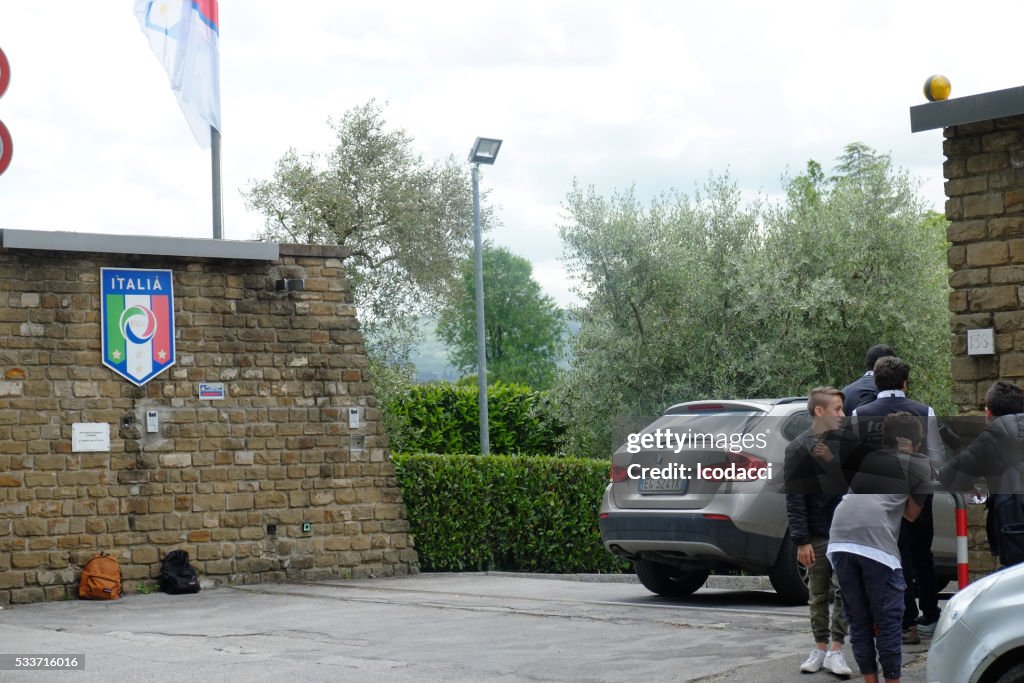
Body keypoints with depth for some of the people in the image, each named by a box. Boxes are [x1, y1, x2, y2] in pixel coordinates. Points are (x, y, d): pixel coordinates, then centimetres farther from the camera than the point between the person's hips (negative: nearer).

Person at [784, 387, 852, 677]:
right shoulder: (798, 449, -4)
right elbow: (794, 498, -7)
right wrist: (801, 540, -11)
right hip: (817, 537, -2)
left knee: (844, 592, -2)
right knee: (818, 595, 7)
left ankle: (835, 651, 2)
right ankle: (820, 649, 17)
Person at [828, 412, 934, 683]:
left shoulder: (867, 458, 29)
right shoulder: (919, 464, 18)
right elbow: (913, 514, 22)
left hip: (840, 539, 5)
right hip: (876, 541, -4)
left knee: (858, 620, 12)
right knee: (888, 620, 6)